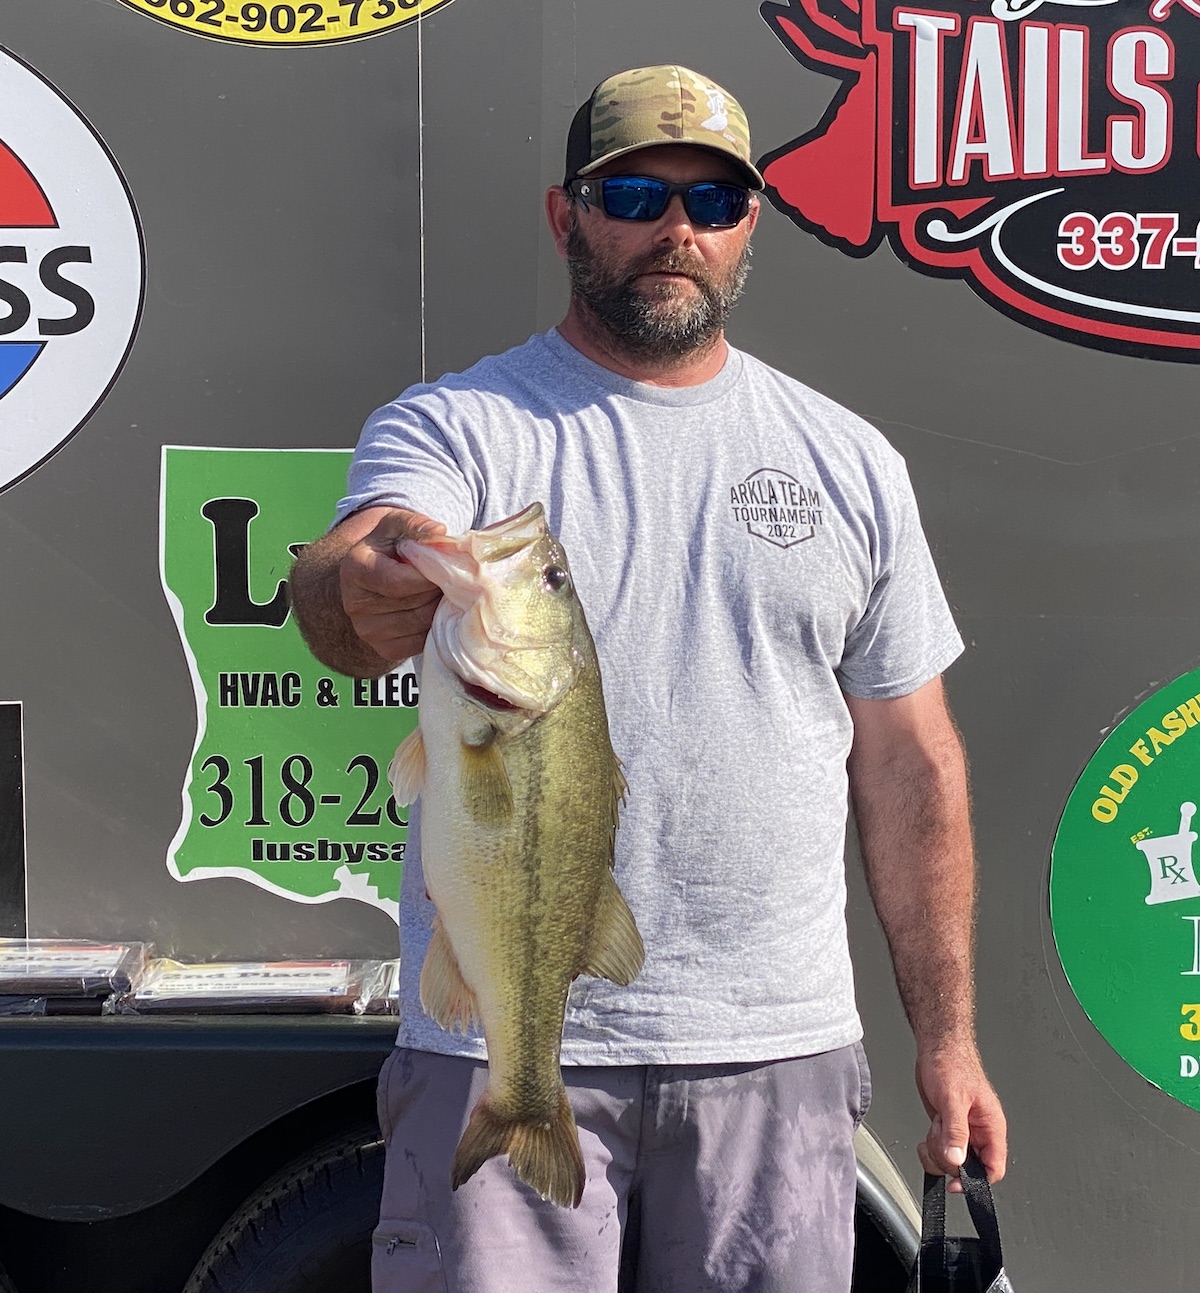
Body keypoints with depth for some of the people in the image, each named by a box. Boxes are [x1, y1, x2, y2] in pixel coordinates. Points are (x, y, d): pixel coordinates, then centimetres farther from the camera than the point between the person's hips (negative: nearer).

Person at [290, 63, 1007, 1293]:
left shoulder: (850, 461, 9)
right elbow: (356, 576, -22)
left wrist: (947, 1037, 8)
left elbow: (908, 760, 10)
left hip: (778, 1051, 3)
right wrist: (365, 598, -46)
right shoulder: (452, 426, -1)